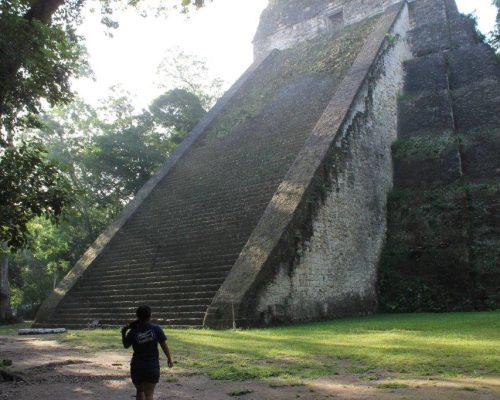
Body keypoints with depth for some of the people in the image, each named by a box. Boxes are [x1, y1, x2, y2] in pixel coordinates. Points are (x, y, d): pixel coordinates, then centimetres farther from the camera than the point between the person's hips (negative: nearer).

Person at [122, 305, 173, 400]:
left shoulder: (133, 331, -8)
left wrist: (123, 333, 16)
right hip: (153, 367, -1)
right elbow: (164, 345, -4)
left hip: (137, 367, 1)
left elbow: (126, 345, 6)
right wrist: (169, 359, 8)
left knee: (140, 391, 21)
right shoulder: (156, 329, -8)